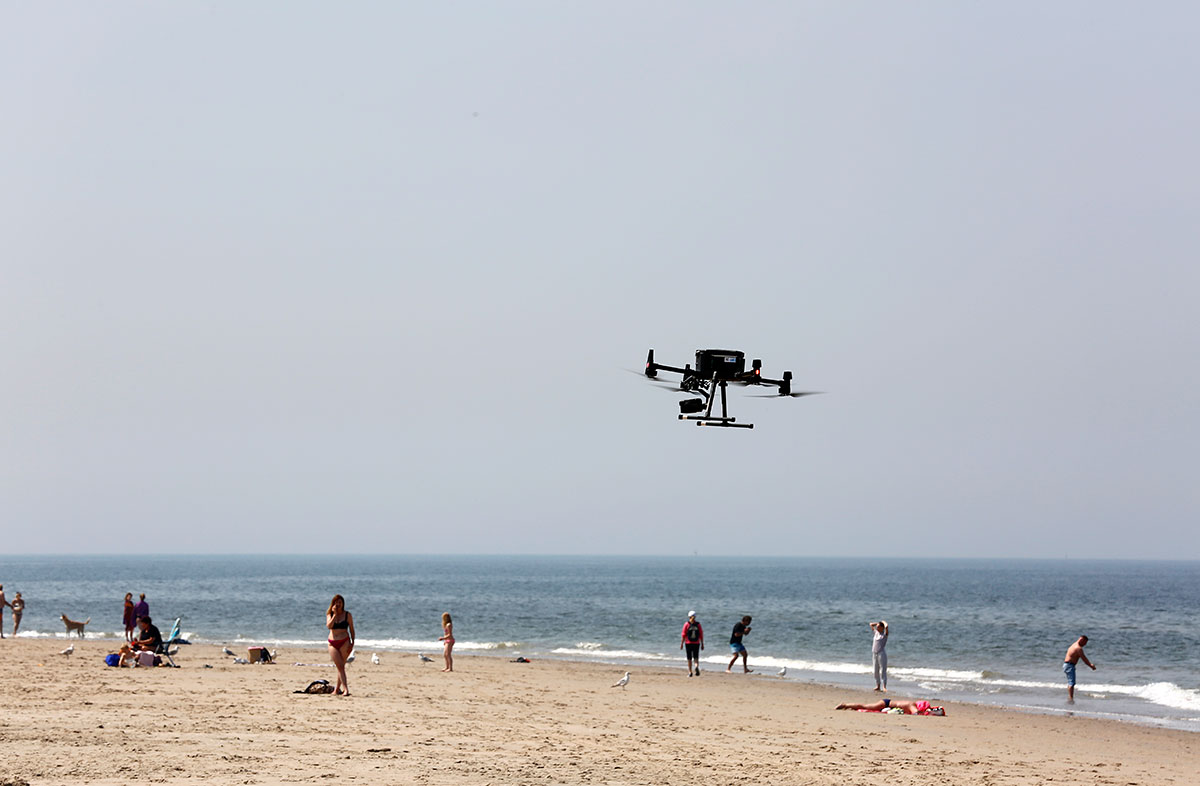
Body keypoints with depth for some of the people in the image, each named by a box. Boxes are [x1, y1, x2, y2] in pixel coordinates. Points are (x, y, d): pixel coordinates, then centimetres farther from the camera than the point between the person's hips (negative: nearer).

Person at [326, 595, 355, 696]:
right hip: (332, 643, 1)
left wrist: (352, 643, -1)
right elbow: (329, 626, -11)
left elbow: (351, 630, 6)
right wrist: (335, 614, -13)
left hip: (344, 642, -1)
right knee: (340, 666, -6)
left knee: (341, 666, -1)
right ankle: (345, 689, -11)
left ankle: (337, 689, 11)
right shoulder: (330, 614, 7)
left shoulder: (347, 615, 3)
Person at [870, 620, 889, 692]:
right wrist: (878, 623, 19)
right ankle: (878, 686, 13)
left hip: (882, 654, -7)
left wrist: (883, 622, -3)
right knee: (876, 671, 7)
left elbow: (886, 626, -21)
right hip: (874, 654, 7)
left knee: (883, 671, -9)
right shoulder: (876, 632, 14)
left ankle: (884, 687, -11)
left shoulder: (884, 634, -3)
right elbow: (871, 624, 26)